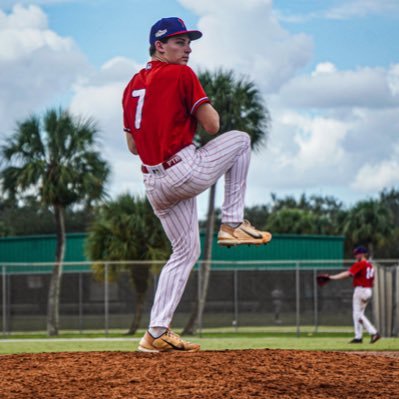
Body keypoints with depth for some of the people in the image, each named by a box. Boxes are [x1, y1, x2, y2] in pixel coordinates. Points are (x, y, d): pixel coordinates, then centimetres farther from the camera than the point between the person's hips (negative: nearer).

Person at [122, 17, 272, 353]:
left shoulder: (133, 86, 16)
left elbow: (133, 146, 20)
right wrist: (204, 110, 13)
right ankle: (232, 223, 9)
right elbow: (212, 126, -9)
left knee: (185, 252, 17)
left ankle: (157, 333, 10)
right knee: (239, 140, 14)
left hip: (153, 184, 7)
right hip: (184, 172, -7)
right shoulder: (182, 74, -6)